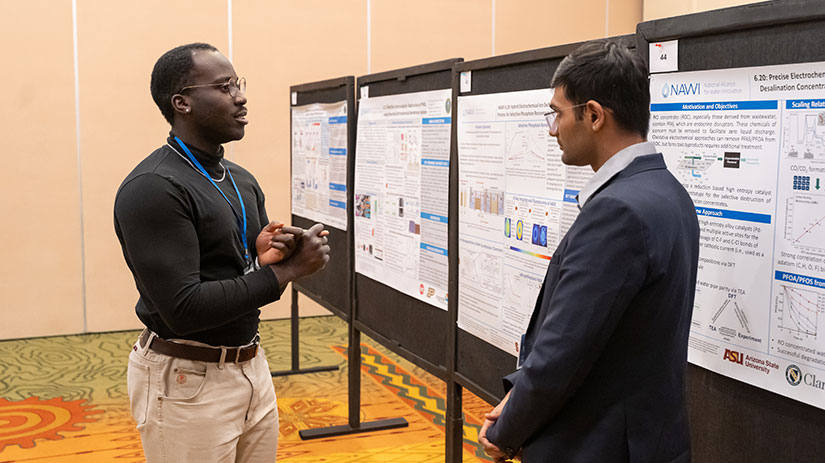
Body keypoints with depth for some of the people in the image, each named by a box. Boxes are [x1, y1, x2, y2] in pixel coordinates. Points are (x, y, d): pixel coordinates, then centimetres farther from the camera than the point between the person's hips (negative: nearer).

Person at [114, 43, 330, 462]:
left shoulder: (242, 180, 9)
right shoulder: (153, 188, -18)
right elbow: (184, 309, -25)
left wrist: (269, 256, -8)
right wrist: (288, 269, -20)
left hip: (252, 366, 8)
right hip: (187, 382, -8)